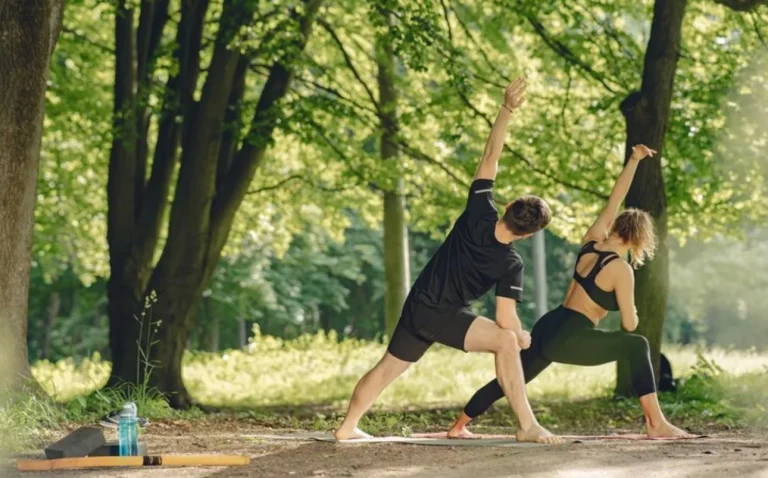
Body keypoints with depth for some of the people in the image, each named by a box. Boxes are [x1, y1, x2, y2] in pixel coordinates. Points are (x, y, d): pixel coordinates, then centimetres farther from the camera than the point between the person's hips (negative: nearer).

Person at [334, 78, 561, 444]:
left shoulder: (478, 215, -11)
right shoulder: (511, 265, -19)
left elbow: (490, 157, -14)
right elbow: (506, 320, -20)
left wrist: (506, 110, -17)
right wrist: (523, 337, 1)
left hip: (416, 306, 6)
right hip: (444, 316, -6)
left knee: (389, 366, 21)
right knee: (505, 340, -15)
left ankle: (347, 427, 32)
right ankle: (527, 425, -25)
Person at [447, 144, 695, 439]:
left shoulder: (591, 242, 6)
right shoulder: (620, 270, -12)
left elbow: (614, 201, 16)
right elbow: (629, 324, -7)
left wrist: (634, 161, 16)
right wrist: (631, 312, 17)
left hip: (548, 327, 7)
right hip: (570, 339, -7)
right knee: (637, 346, -1)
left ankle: (458, 426, 29)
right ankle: (657, 424, -6)